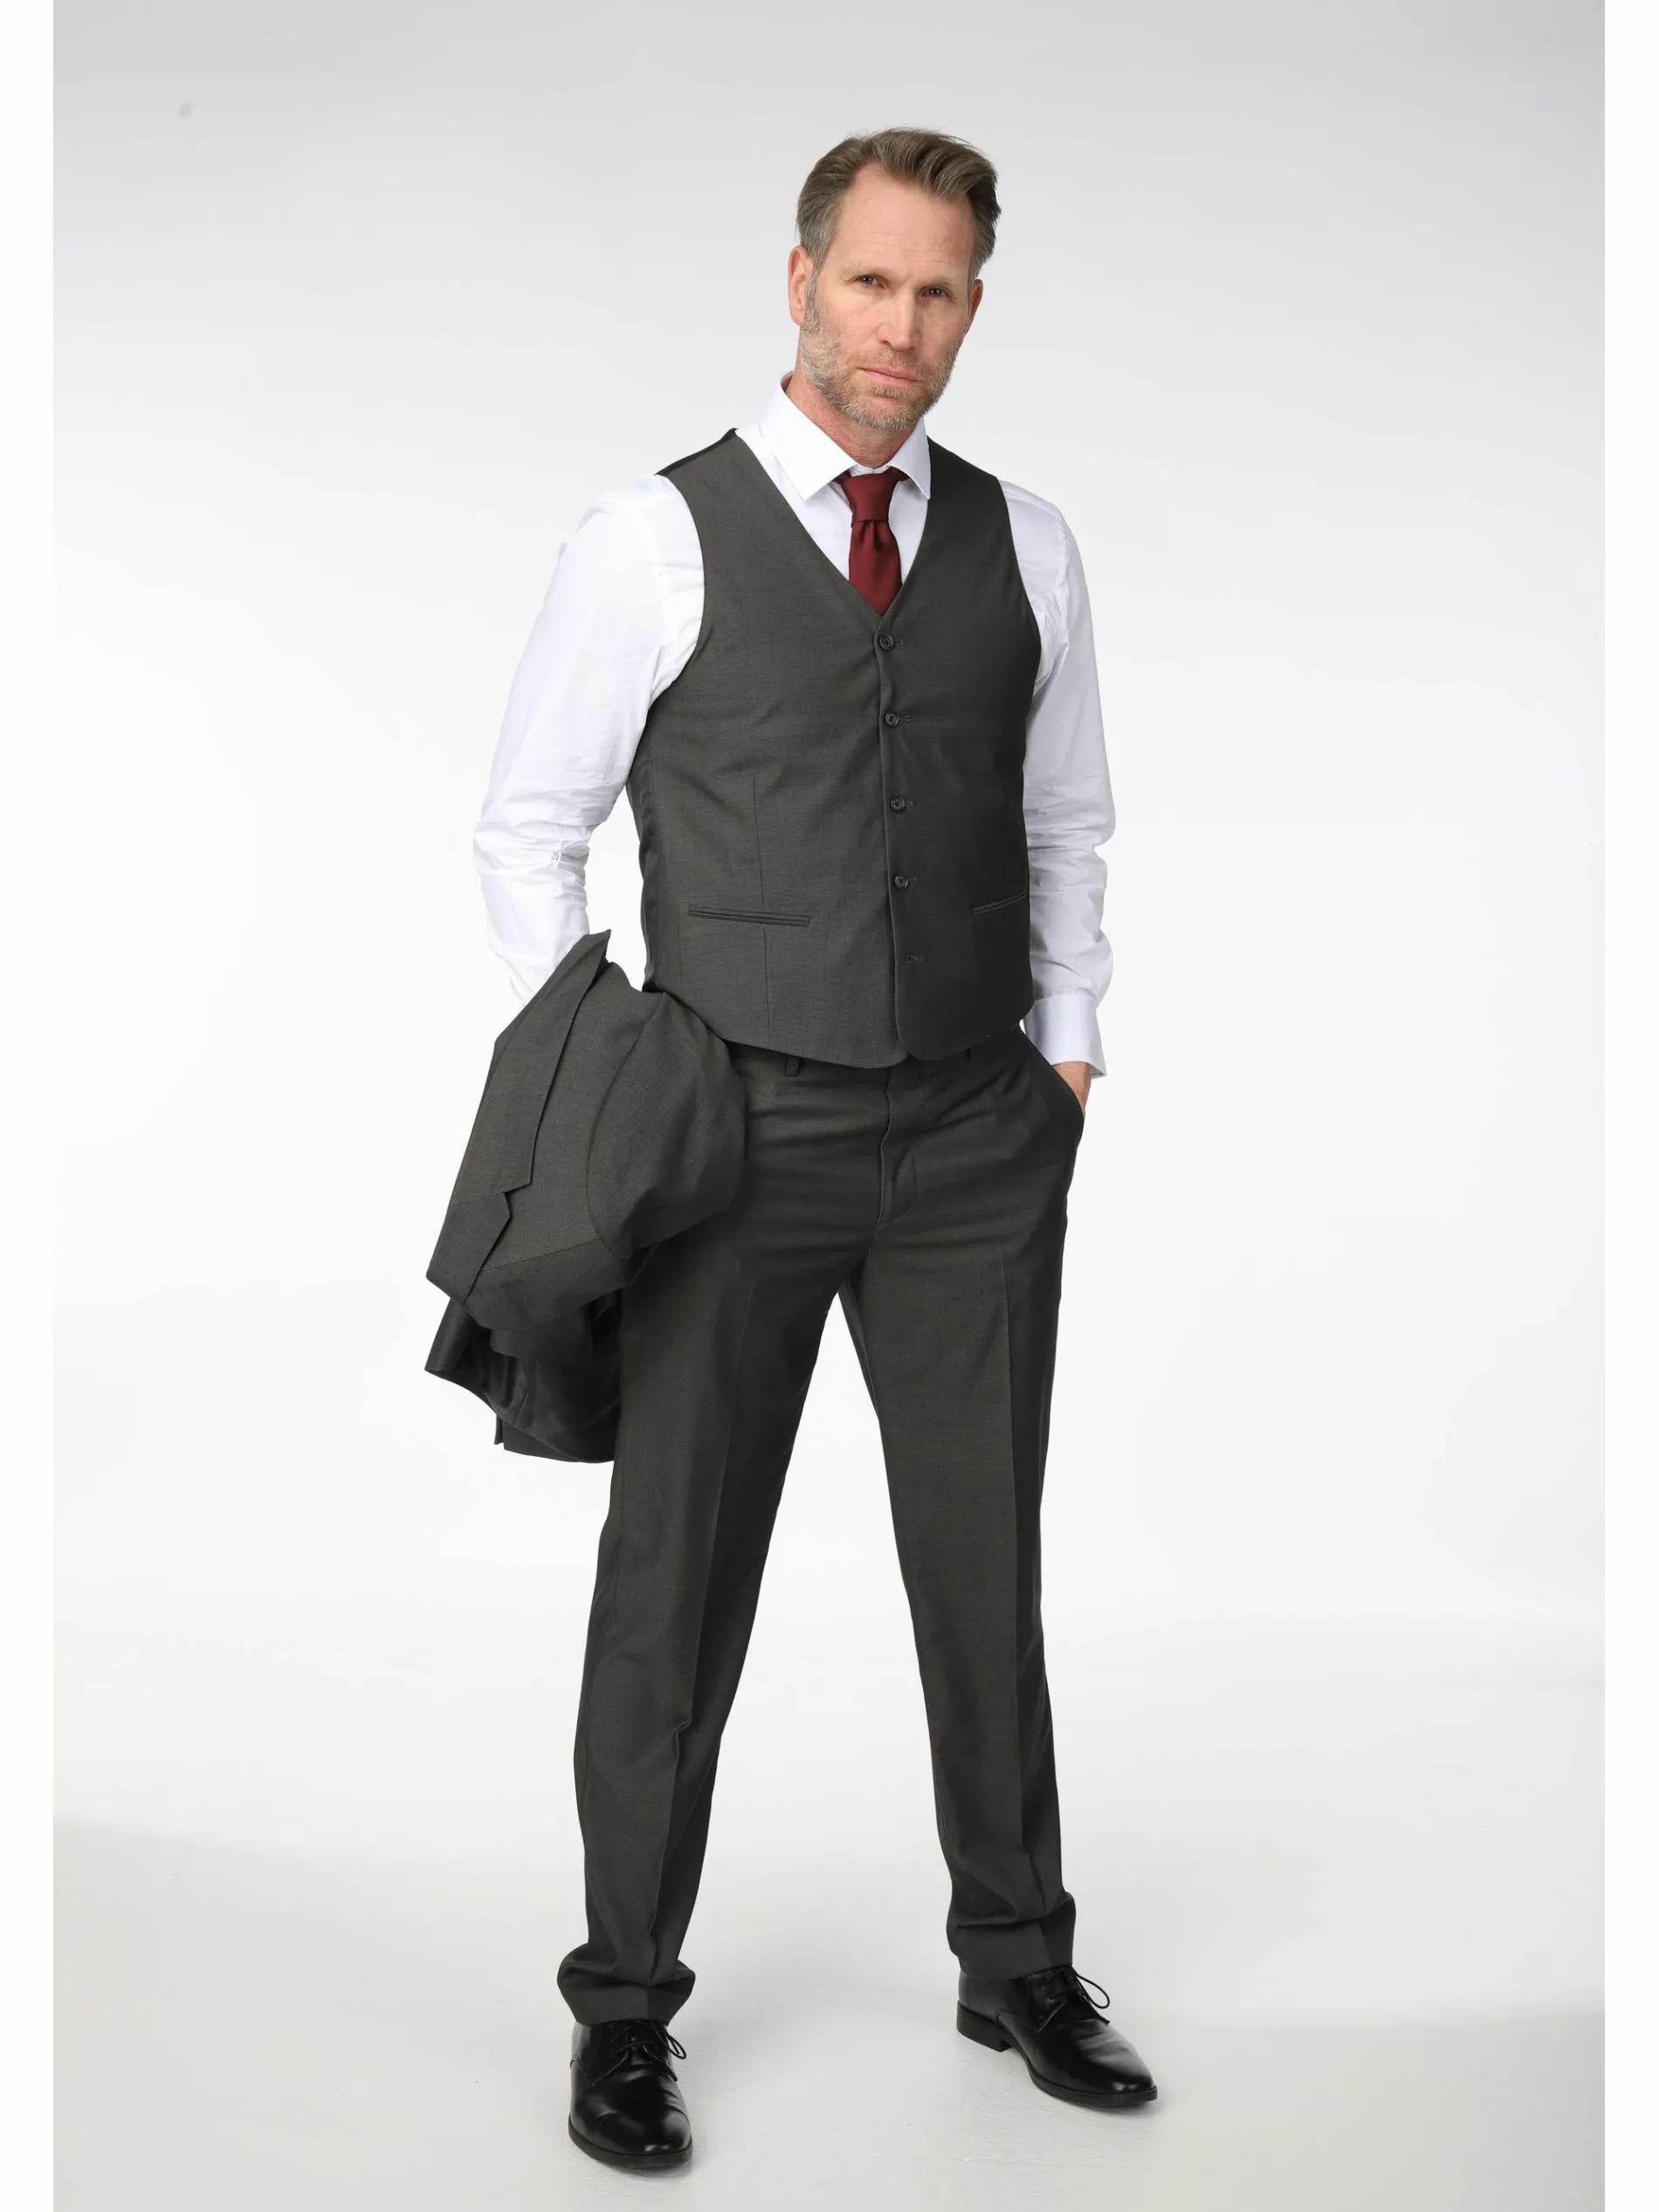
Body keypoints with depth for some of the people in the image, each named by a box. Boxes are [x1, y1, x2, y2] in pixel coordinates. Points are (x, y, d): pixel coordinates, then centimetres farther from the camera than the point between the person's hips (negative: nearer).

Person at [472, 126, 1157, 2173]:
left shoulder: (1022, 546, 8)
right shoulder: (654, 540, -4)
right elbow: (529, 829, 1)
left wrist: (1069, 1054, 10)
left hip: (978, 1143, 4)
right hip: (738, 1138, -3)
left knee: (989, 1564, 13)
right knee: (674, 1584, 4)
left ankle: (1018, 1966, 31)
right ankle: (625, 2007, 21)